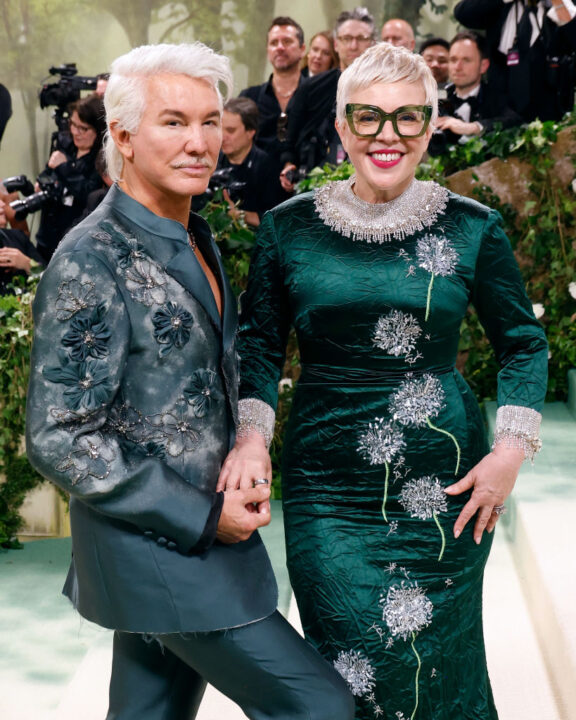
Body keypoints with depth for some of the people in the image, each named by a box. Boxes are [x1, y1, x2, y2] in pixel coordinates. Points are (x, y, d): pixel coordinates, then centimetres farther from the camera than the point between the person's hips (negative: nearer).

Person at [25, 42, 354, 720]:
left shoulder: (194, 240, 10)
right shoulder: (91, 262, -18)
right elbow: (58, 438, -20)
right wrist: (204, 516, -18)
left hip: (199, 527, 8)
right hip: (158, 544, -8)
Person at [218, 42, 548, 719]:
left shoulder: (472, 228, -2)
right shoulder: (289, 227, 0)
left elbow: (525, 344, 8)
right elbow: (259, 342, 8)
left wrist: (511, 449, -2)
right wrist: (251, 434, -7)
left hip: (443, 488, 0)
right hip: (328, 488, 0)